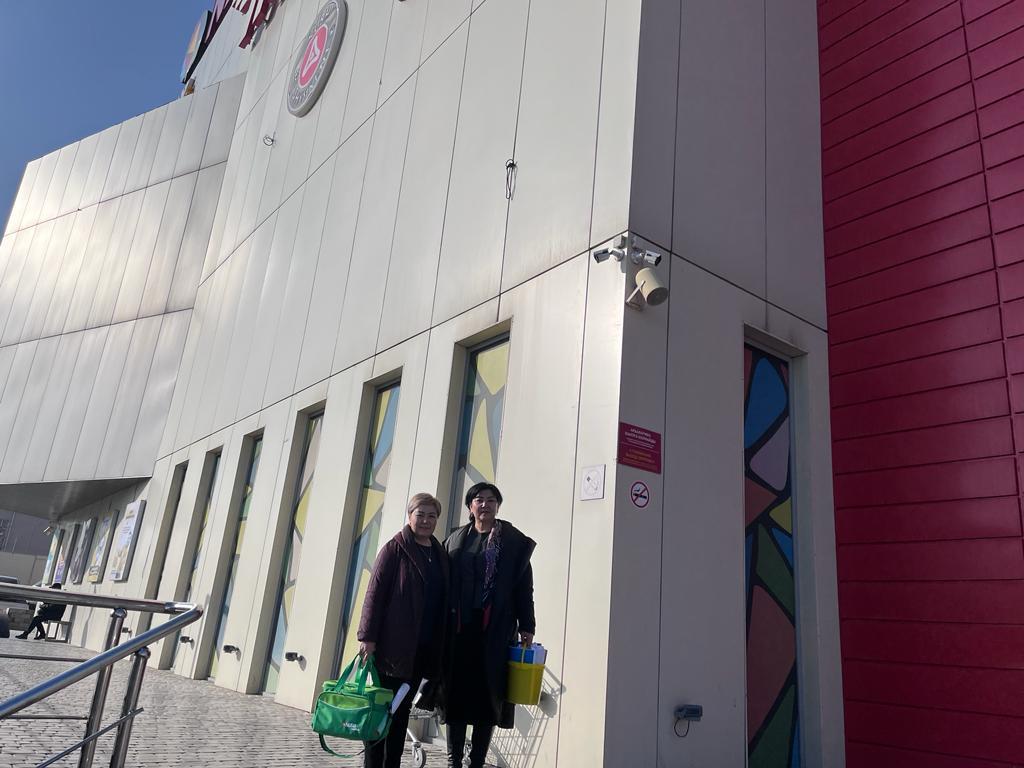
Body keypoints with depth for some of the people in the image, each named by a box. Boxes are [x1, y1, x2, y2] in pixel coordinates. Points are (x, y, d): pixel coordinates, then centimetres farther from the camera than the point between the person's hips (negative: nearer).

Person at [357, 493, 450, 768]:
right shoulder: (395, 549, -5)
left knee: (402, 710, 13)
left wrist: (437, 646, 9)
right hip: (392, 645, -5)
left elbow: (442, 600, 13)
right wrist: (368, 637, -16)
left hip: (423, 648, 5)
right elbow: (375, 593, -10)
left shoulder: (440, 553, 11)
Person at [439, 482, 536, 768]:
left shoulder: (514, 541, 4)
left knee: (488, 694, 1)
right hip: (458, 626, 2)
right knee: (457, 692, 5)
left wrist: (526, 627, -5)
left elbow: (523, 586, 0)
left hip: (495, 628, -2)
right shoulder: (455, 539, 12)